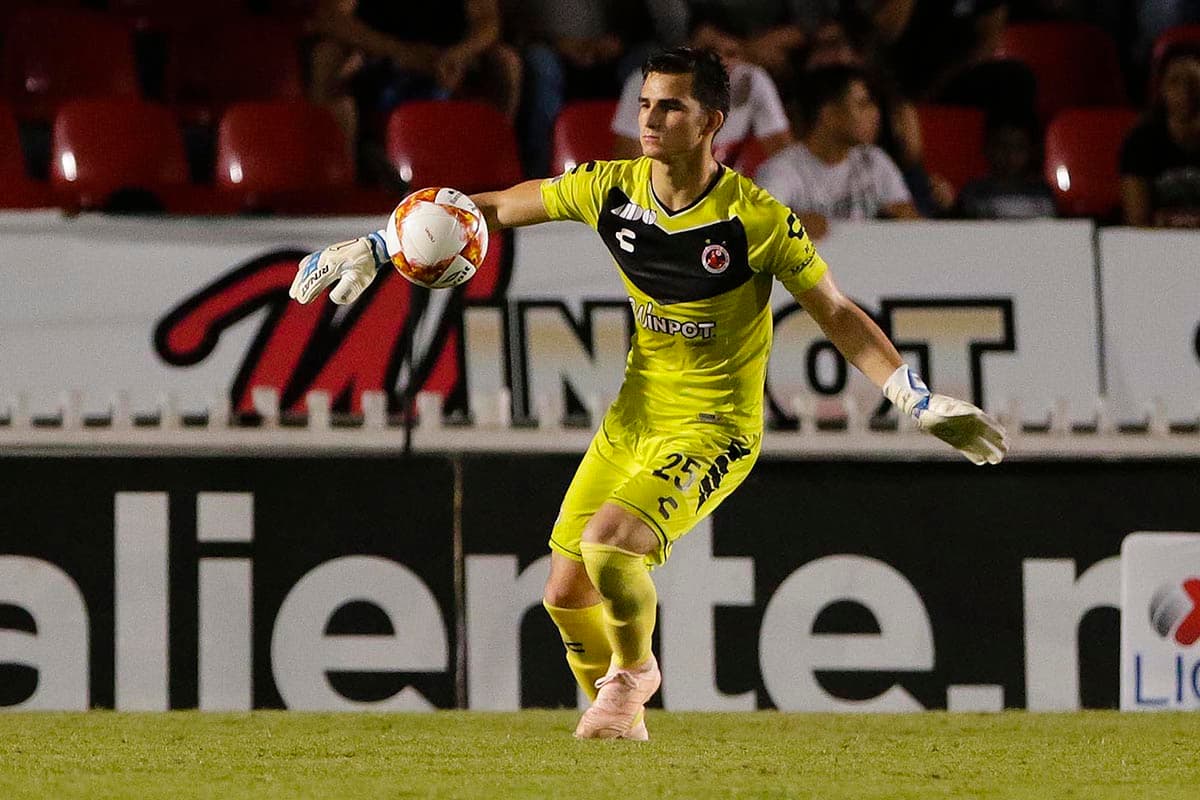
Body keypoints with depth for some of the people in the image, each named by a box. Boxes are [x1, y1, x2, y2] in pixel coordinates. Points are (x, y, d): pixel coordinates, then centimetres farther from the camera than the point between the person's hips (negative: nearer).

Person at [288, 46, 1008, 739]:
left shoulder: (758, 220, -18)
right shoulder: (613, 190, -6)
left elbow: (838, 315, -9)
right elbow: (493, 208, 4)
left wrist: (922, 402, -15)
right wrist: (375, 248, -1)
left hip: (716, 427, -6)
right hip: (634, 416, 6)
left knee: (608, 543, -28)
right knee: (566, 594, 4)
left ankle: (633, 672, 2)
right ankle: (617, 714, 33)